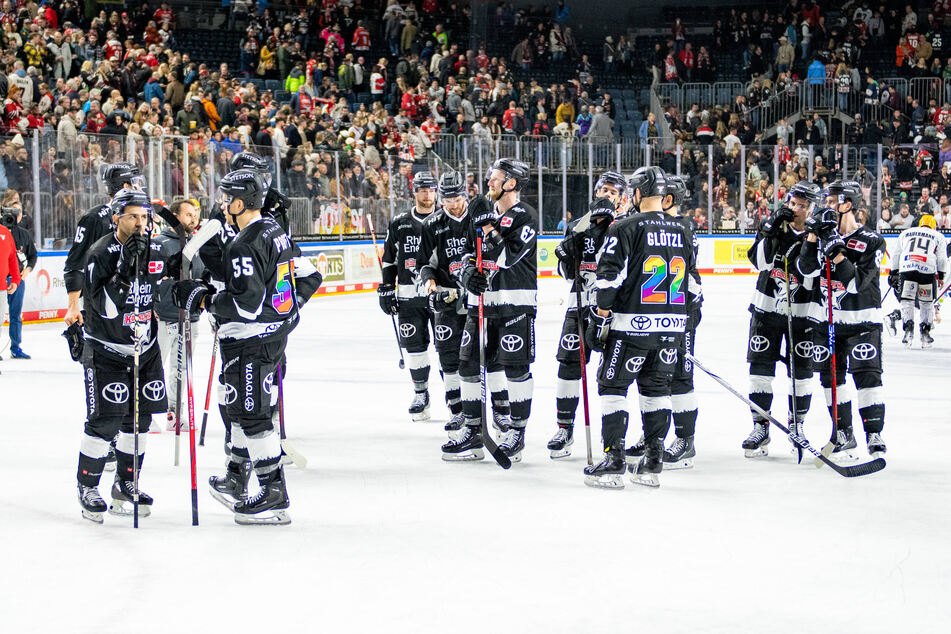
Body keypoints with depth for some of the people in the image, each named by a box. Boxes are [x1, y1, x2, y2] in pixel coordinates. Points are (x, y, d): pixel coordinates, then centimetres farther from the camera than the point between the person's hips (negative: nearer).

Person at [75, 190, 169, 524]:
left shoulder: (155, 252, 2)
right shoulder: (100, 254, -16)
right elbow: (106, 307, -26)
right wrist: (125, 268, -33)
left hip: (145, 347, 6)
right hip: (105, 349, -6)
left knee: (139, 417, 8)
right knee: (105, 420, -10)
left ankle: (125, 485, 21)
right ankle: (87, 487, 4)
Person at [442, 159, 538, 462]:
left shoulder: (525, 217, -8)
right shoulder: (484, 211, 13)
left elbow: (507, 257, -18)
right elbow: (466, 252, 17)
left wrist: (487, 227, -20)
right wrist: (467, 272, -2)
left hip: (515, 301, -7)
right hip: (481, 299, 7)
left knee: (516, 366, -6)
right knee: (470, 364, 6)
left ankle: (517, 432, 3)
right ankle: (473, 432, 14)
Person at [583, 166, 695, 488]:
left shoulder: (625, 229, -8)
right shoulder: (683, 232, 10)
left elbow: (610, 277, -13)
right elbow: (690, 281, 17)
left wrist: (600, 317, -5)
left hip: (632, 327, -5)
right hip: (672, 326, 5)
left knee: (613, 385, 4)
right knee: (657, 387, 14)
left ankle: (613, 463, -2)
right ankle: (652, 464, 12)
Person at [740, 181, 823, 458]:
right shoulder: (773, 225, -1)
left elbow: (813, 280, -17)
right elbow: (759, 260, -15)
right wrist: (771, 231, -25)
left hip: (801, 312, -1)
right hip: (767, 307, 2)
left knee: (801, 370, 4)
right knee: (761, 366, 0)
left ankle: (797, 425, 20)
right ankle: (760, 428, 6)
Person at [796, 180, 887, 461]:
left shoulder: (871, 242, -10)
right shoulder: (825, 233, 5)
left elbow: (858, 282, -20)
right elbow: (806, 269, -6)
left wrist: (837, 255, -29)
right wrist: (813, 236, -17)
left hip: (861, 321, -5)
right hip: (825, 319, 5)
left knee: (867, 375, -12)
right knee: (831, 375, 8)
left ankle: (874, 435, -7)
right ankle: (843, 435, 19)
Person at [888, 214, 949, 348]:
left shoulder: (905, 234, 25)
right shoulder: (938, 237, 20)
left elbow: (896, 255, 21)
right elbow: (941, 258, 14)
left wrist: (893, 272, 24)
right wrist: (941, 276, 18)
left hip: (906, 268, 1)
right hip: (927, 271, 0)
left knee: (906, 300, 3)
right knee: (927, 302, 12)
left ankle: (908, 329, -16)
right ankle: (925, 333, 10)